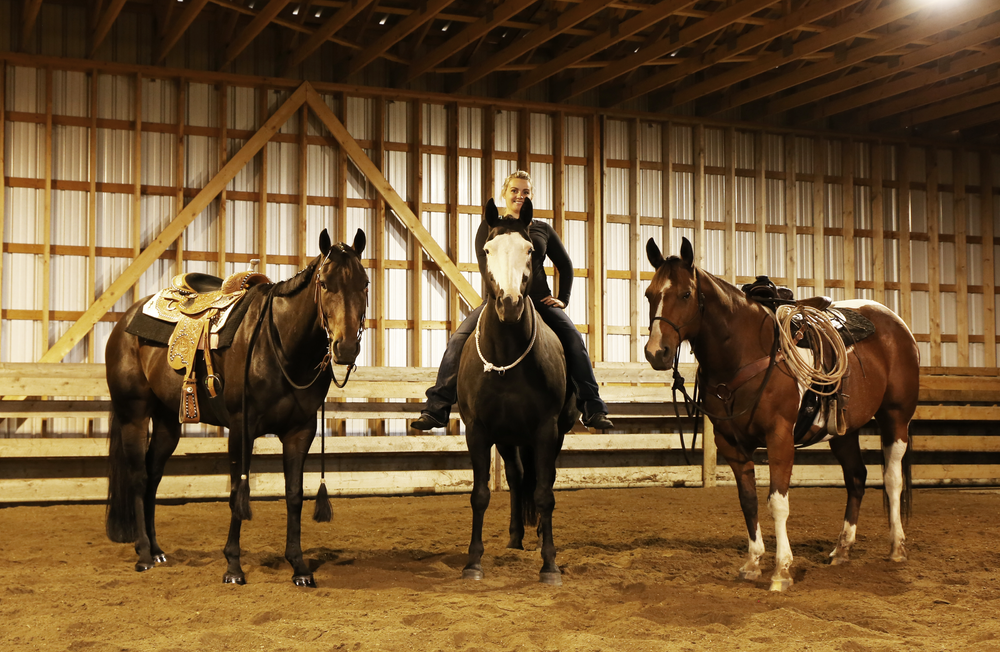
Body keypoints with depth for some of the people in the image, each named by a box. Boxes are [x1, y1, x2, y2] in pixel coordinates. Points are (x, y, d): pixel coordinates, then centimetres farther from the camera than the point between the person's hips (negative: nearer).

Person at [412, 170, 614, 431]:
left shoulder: (543, 229, 15)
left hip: (538, 300, 1)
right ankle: (435, 411, -21)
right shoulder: (490, 226, 10)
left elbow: (565, 265, 21)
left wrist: (563, 299, 7)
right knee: (458, 341, -22)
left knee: (574, 340, -21)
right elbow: (484, 263, -4)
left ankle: (593, 411, -16)